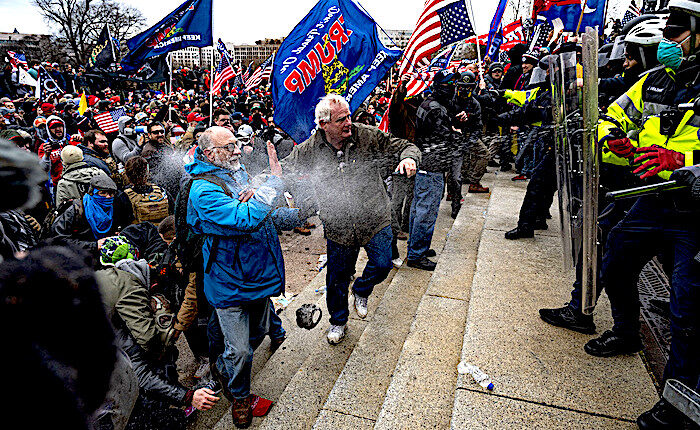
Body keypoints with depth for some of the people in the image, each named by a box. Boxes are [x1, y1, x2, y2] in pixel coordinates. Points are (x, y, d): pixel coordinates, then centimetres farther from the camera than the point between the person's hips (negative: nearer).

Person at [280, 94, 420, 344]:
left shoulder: (367, 136, -9)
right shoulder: (309, 150, -8)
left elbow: (404, 146, -4)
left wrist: (409, 158, -28)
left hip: (374, 220, 0)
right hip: (338, 227, 0)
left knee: (382, 265, -4)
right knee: (337, 278, 11)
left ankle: (361, 291, 34)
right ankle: (338, 321, 40)